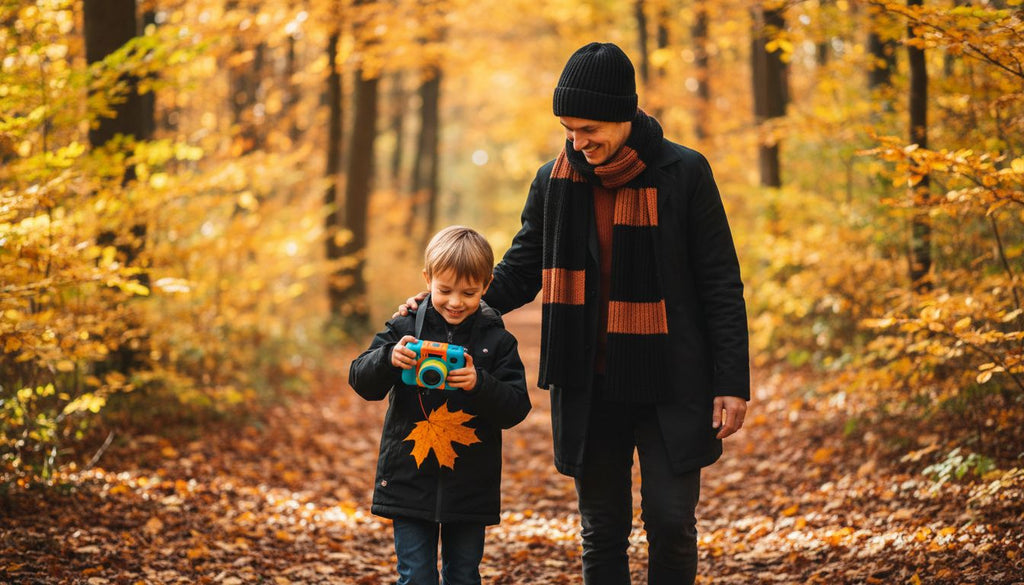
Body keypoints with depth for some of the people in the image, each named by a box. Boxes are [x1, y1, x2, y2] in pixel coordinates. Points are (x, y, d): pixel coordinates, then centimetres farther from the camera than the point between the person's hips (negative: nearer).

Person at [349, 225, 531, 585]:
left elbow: (516, 408, -7)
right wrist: (389, 359, -24)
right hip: (411, 481, 0)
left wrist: (480, 384, -25)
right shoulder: (404, 329, -1)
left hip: (470, 486, 0)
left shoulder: (497, 341, -2)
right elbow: (362, 382, -4)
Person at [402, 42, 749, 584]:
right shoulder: (555, 181, 4)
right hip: (590, 391, 3)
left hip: (670, 390, -3)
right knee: (602, 530, 8)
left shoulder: (684, 174, -5)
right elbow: (522, 270, 15)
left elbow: (720, 285, -3)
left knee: (671, 523, -4)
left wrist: (731, 382, -8)